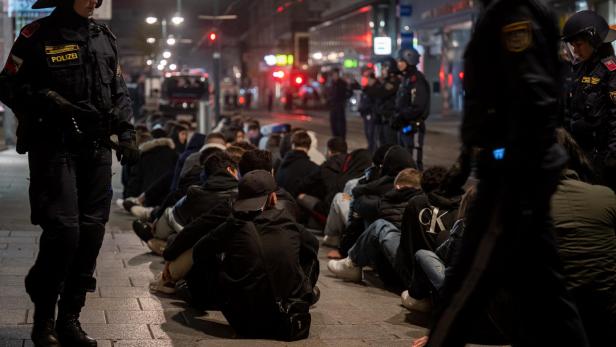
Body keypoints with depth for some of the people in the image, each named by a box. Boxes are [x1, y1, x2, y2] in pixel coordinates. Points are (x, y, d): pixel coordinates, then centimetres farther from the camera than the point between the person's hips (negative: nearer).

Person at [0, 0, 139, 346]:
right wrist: (48, 101, -16)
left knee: (91, 232, 2)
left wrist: (127, 133, 9)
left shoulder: (105, 37, 13)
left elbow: (120, 92, 19)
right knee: (63, 229, -13)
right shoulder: (37, 36, -2)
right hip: (54, 147, -5)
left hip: (97, 149, 5)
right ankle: (43, 317, 5)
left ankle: (70, 318, 14)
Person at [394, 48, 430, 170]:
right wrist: (398, 117, 6)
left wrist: (401, 117, -17)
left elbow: (418, 107, -21)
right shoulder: (406, 79, 16)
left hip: (414, 128, -10)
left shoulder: (417, 80, -14)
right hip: (404, 127, 10)